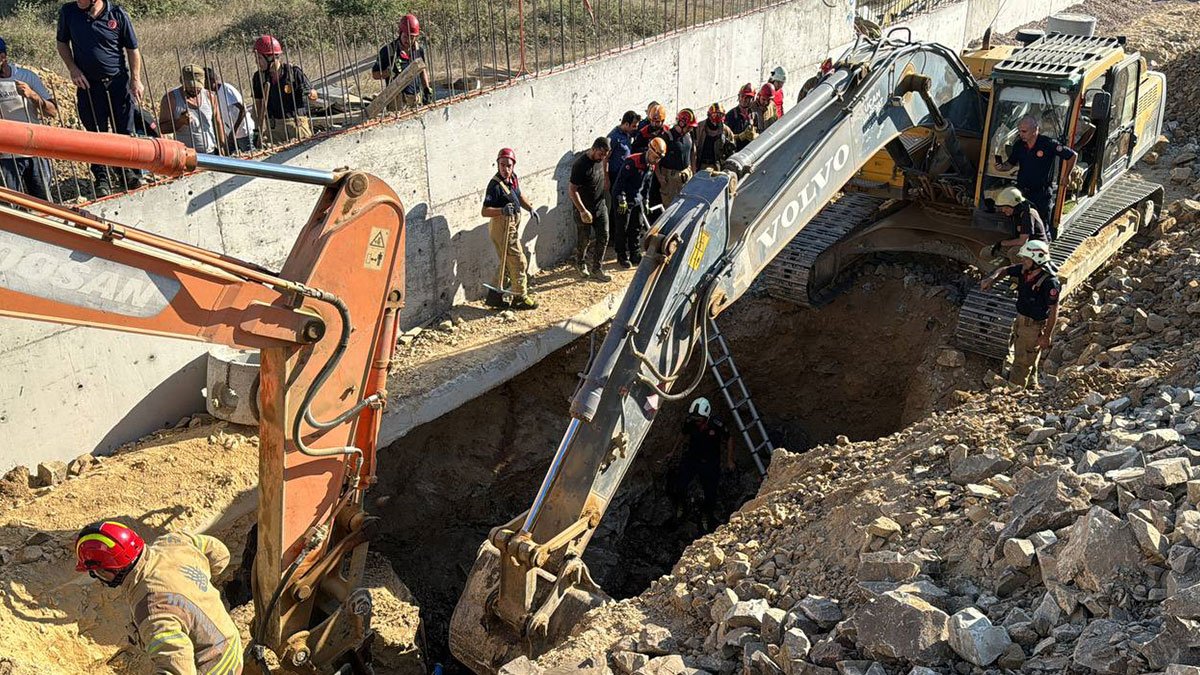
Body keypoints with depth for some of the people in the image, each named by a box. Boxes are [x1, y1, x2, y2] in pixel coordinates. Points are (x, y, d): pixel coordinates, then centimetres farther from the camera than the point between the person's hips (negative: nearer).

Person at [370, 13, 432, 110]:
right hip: (398, 99, -5)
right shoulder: (387, 50, -6)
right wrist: (389, 71, -18)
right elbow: (374, 75, -1)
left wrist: (427, 89, 18)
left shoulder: (419, 50, 8)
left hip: (417, 98, 5)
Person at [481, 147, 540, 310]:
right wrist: (502, 210, -43)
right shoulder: (495, 185, -23)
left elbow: (519, 195, 24)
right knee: (518, 262, -1)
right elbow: (484, 211, -29)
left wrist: (530, 208, 11)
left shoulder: (513, 178, 4)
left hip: (513, 226, 9)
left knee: (508, 263, 18)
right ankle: (520, 298, 12)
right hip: (502, 227, -9)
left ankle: (495, 294, 27)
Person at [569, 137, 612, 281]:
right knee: (585, 239, 8)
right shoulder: (580, 165, -26)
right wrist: (583, 211, -23)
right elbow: (572, 190, -23)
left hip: (600, 206, 7)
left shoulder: (600, 159, -4)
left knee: (603, 237, 4)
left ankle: (596, 269, 14)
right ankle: (580, 263, 35)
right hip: (584, 208, -6)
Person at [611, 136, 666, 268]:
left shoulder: (651, 166, 3)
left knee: (637, 227, 11)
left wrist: (646, 202, 15)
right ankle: (622, 257, 11)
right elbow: (621, 180, -23)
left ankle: (635, 255, 23)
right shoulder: (632, 161, -23)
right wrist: (621, 200, -23)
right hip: (624, 199, -8)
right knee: (623, 229, 1)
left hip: (637, 200, 8)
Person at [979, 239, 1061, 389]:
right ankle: (1031, 389, 41)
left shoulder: (1049, 282, -29)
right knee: (1028, 362, 24)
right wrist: (991, 278, -14)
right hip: (1021, 320, 8)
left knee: (1022, 363, 2)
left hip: (1035, 326, -8)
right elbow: (1005, 270, 10)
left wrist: (1046, 337, -18)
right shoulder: (1024, 270, -8)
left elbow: (1054, 310, -22)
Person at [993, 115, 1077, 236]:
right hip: (1022, 192, 5)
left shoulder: (1049, 144, -13)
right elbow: (1010, 164, 15)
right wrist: (1001, 166, -8)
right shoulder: (1019, 145, 2)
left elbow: (1072, 155, -3)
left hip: (1042, 195, -4)